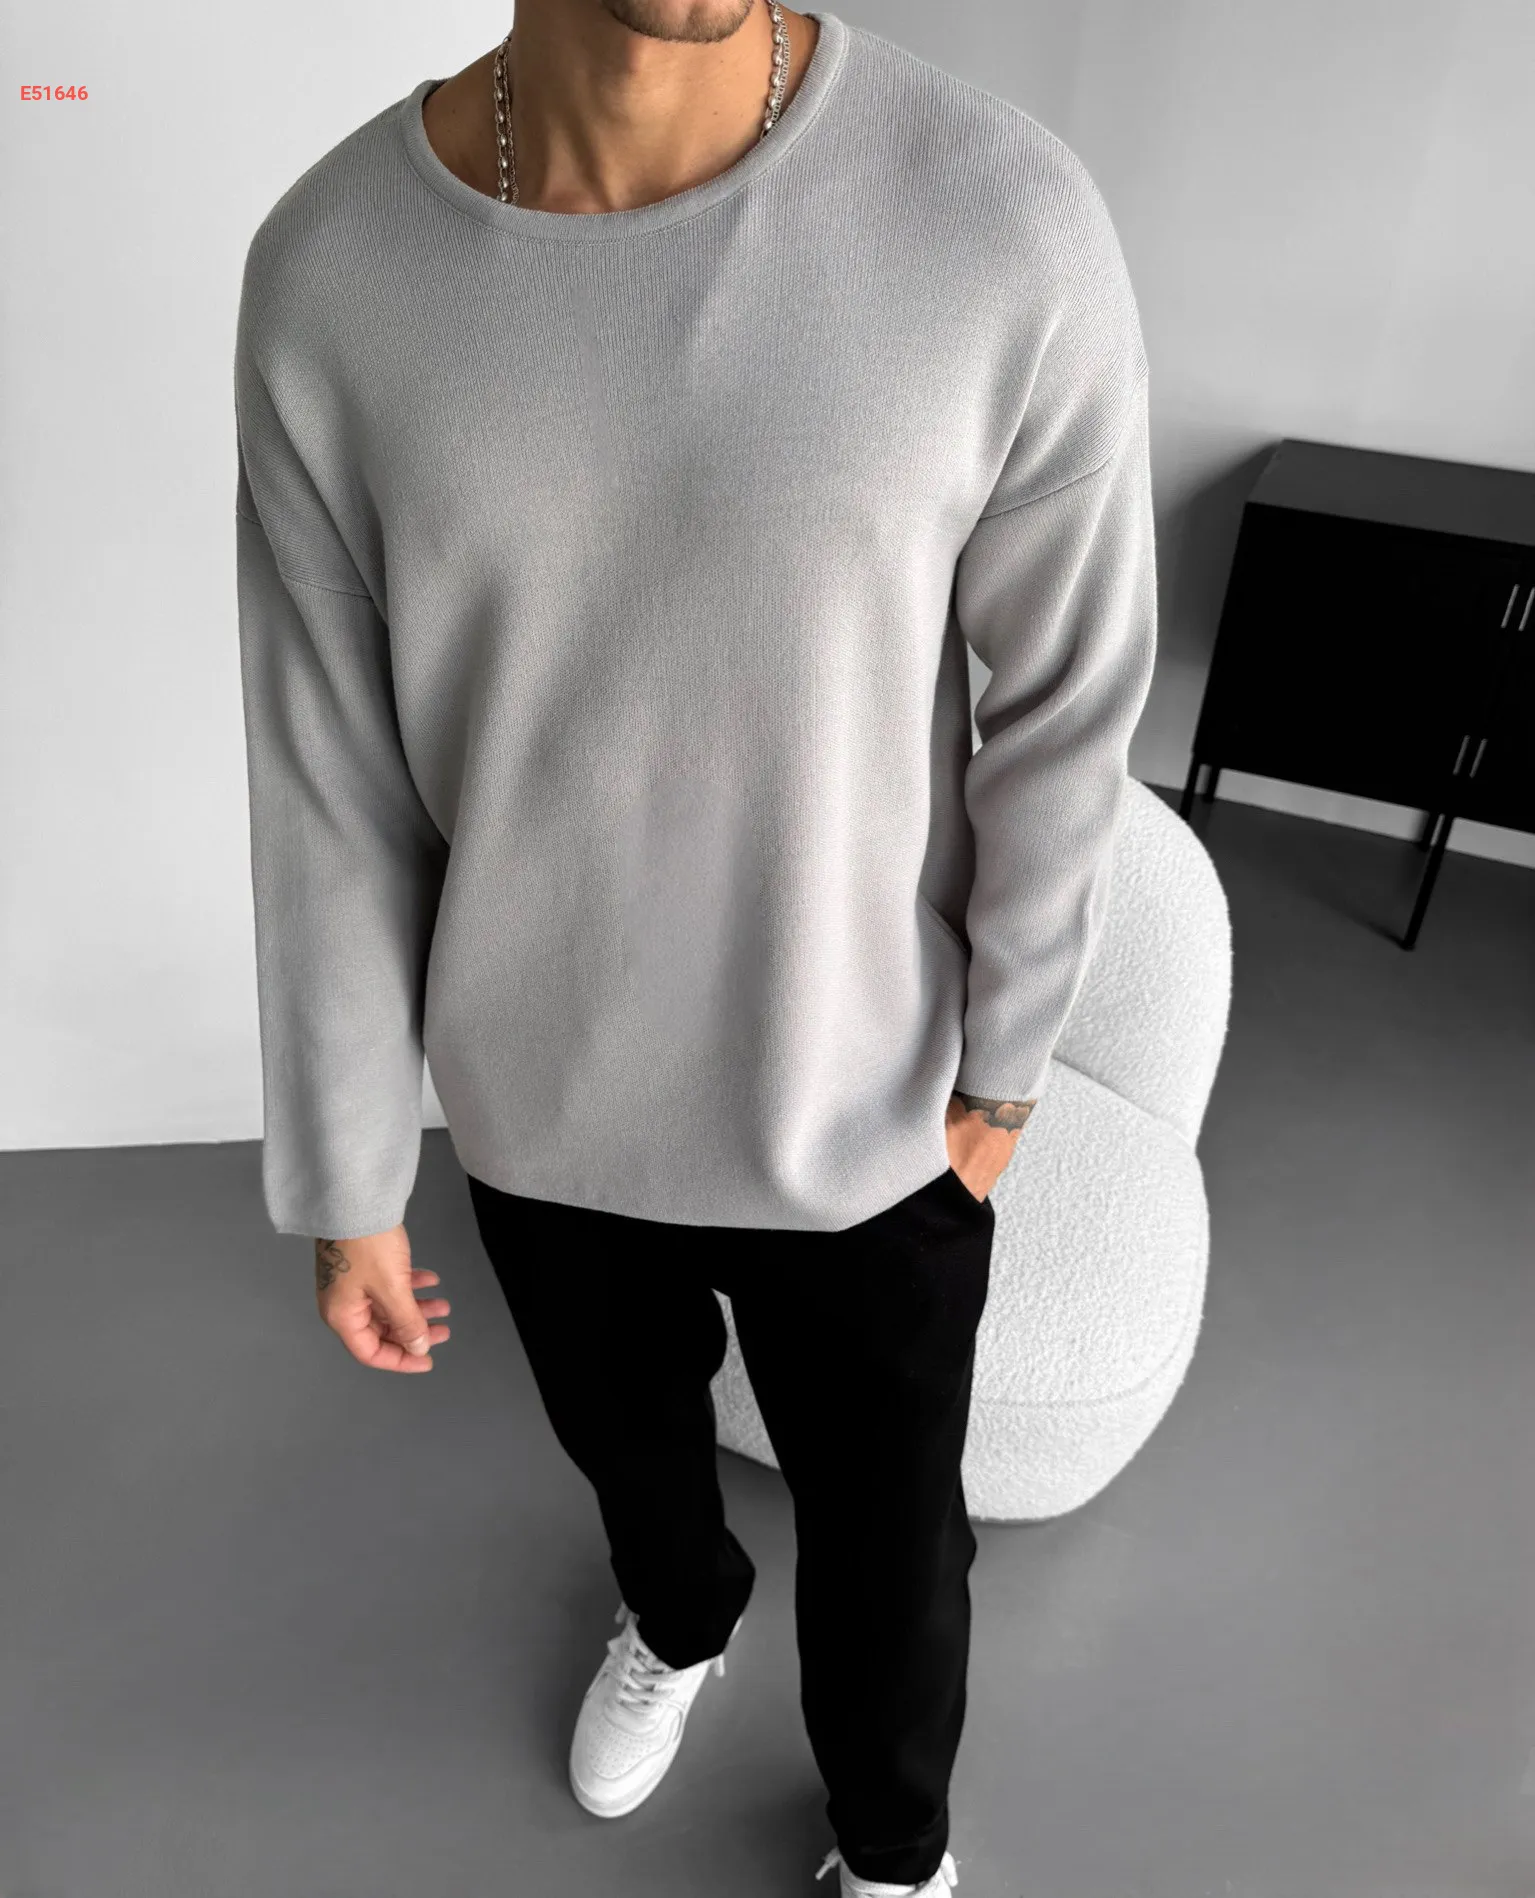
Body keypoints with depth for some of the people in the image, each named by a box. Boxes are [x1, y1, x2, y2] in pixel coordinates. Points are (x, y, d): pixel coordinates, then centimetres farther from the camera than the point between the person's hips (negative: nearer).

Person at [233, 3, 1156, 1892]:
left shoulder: (1010, 224, -20)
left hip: (867, 1114, -1)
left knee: (885, 1538, 21)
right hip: (535, 1105, 2)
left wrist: (1002, 1063, 0)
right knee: (626, 1434, 30)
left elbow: (1067, 706, -8)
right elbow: (329, 788, -7)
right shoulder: (327, 268, -13)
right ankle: (676, 1619, 68)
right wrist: (344, 1185, 0)